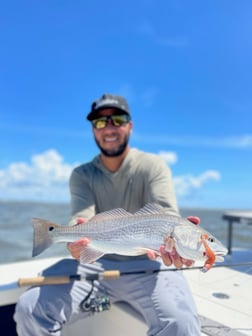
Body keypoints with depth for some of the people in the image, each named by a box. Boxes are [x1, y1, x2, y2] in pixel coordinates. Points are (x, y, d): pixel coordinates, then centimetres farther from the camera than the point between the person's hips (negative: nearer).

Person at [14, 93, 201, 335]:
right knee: (29, 309, -17)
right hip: (94, 263, 2)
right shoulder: (82, 175, 5)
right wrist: (76, 240, -36)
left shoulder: (153, 166, -1)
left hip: (145, 265, -1)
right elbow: (81, 218, -12)